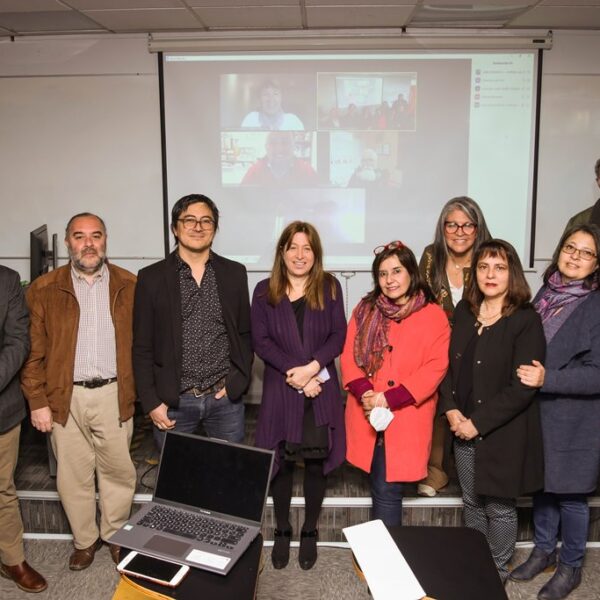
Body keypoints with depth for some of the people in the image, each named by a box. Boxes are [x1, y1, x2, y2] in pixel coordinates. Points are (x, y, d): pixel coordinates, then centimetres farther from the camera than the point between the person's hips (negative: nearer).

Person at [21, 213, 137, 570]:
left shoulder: (130, 286, 2)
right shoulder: (44, 289, 1)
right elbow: (34, 351, 2)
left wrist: (143, 392, -1)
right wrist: (37, 401, -2)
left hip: (114, 395, 0)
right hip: (65, 398, 0)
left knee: (118, 472, 10)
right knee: (73, 476, 11)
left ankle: (115, 536, 32)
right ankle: (85, 541, 31)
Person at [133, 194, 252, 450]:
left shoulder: (234, 273, 3)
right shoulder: (151, 277, -3)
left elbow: (245, 333, 9)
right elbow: (142, 347, -1)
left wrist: (237, 382, -1)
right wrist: (151, 402, -5)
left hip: (226, 398, 2)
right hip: (172, 401, -1)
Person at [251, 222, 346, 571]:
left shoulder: (330, 287, 4)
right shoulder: (265, 291, 4)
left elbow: (338, 336, -2)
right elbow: (260, 340, -3)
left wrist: (311, 367, -16)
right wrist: (293, 372, -14)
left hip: (321, 389, 0)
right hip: (280, 389, 0)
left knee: (317, 461, 7)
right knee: (281, 462, 7)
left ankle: (310, 532, 26)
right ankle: (282, 532, 26)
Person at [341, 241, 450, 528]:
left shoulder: (433, 315, -3)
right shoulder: (365, 310, 8)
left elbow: (436, 367, -9)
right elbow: (349, 355, 5)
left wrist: (391, 398, -15)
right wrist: (364, 392, -12)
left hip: (407, 416, -3)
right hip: (367, 415, 3)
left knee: (387, 490, -5)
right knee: (380, 487, 12)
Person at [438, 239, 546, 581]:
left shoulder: (527, 321, -13)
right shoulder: (464, 312, 5)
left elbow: (522, 387, -17)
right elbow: (448, 364, 8)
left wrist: (479, 423, -17)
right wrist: (450, 409, -6)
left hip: (503, 434, -5)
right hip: (464, 430, 5)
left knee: (499, 507, 9)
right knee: (472, 502, 18)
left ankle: (498, 572, 32)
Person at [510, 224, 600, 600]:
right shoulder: (546, 295, 3)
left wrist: (547, 378, -23)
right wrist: (528, 375, 1)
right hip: (538, 412, 5)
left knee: (570, 494, 9)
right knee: (542, 484, 18)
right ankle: (543, 551, 39)